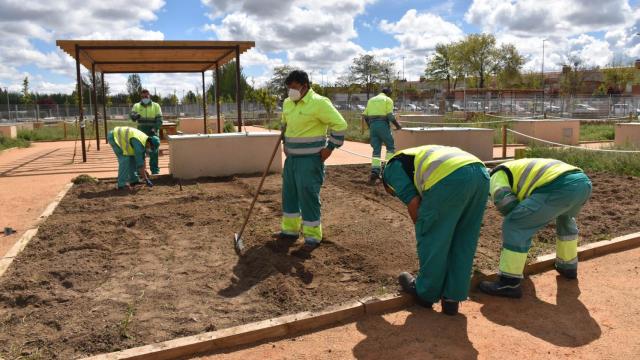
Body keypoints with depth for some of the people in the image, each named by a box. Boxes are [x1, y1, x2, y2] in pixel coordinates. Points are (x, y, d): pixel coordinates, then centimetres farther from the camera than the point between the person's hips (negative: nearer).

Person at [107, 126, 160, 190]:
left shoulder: (144, 140, 0)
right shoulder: (139, 144, -28)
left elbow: (142, 158, 11)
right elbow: (139, 162, -28)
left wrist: (144, 171, 14)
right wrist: (146, 179, -23)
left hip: (119, 136, 10)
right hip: (114, 136, -10)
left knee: (132, 157, 8)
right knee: (125, 159, -17)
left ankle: (133, 180, 14)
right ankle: (122, 183, -14)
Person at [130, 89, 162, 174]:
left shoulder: (156, 106, 3)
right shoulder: (136, 106, 7)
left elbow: (159, 119, -4)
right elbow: (132, 115, -9)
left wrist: (155, 128, -20)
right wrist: (135, 116, -33)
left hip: (153, 134, -1)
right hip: (141, 134, 1)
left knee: (154, 152, 0)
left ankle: (155, 170, 8)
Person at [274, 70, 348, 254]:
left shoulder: (318, 102, -16)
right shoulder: (287, 103, 9)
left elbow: (340, 124, -15)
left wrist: (330, 147, -14)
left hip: (310, 160, -8)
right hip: (292, 158, 8)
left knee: (308, 196, -4)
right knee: (289, 194, 14)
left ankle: (312, 237, 9)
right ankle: (290, 230, 29)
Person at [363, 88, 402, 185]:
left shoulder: (371, 100, 20)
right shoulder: (388, 100, 3)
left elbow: (365, 116, 13)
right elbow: (390, 115, -10)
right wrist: (398, 125, 3)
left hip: (373, 125, 5)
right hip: (383, 125, -5)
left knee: (376, 150, 6)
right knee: (390, 147, 12)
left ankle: (374, 172, -9)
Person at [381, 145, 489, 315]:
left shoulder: (392, 168, 20)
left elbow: (413, 202, 5)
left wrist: (422, 231, 18)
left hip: (450, 178, -8)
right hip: (480, 173, 8)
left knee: (431, 238, 11)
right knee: (464, 243, 18)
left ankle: (425, 293, 28)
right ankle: (452, 298, 27)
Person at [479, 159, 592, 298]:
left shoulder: (498, 176, 15)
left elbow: (506, 202, -5)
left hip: (561, 187, -9)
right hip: (583, 182, 9)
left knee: (515, 226, -2)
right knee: (565, 217, 38)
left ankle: (509, 283, 1)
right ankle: (568, 266, 47)